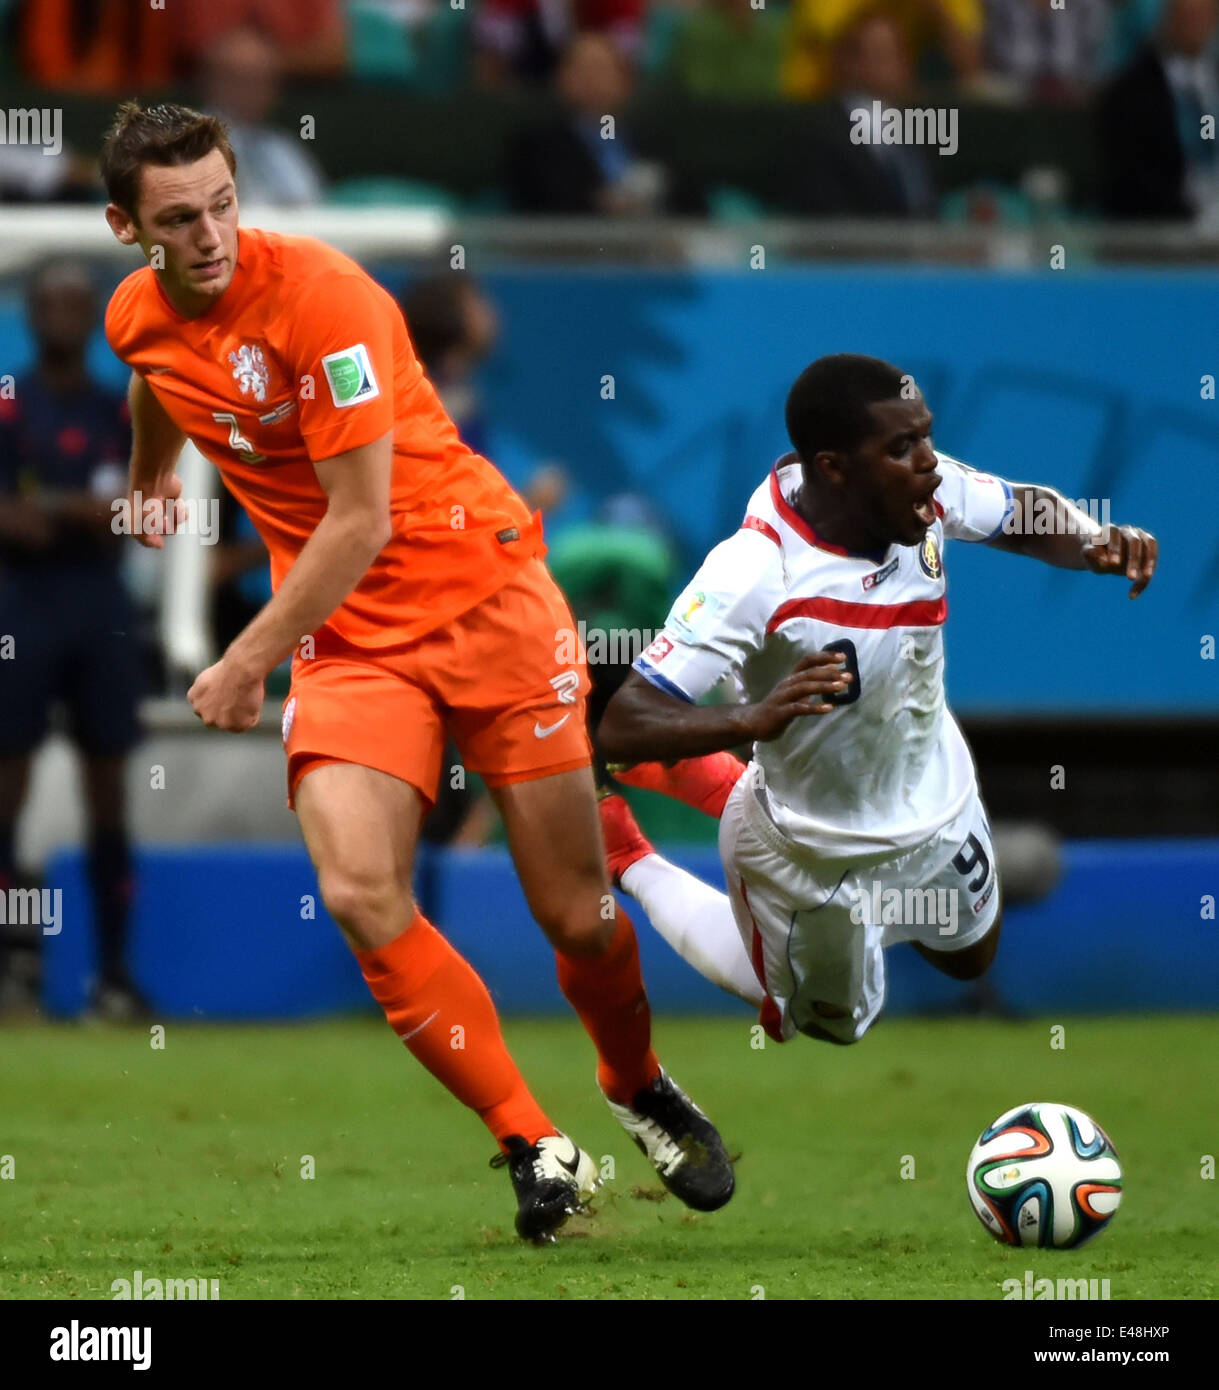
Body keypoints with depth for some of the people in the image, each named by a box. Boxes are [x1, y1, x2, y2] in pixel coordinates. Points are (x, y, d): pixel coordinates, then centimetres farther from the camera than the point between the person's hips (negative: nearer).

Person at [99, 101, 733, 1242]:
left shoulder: (321, 293, -21)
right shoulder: (136, 321, -1)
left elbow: (359, 521, -21)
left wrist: (248, 662, -16)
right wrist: (151, 475, 47)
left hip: (484, 590, -4)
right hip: (347, 636, 4)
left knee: (574, 914, 0)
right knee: (358, 893, -22)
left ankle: (642, 1092, 33)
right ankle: (531, 1146, -10)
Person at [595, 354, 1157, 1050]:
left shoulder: (927, 491, -24)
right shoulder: (751, 574, -40)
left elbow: (1029, 514, -3)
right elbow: (622, 727, -41)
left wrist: (1094, 541, -26)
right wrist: (753, 718, -59)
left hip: (937, 800, 5)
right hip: (820, 854, -5)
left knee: (972, 958, 33)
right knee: (839, 1021, 21)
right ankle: (630, 862, 35)